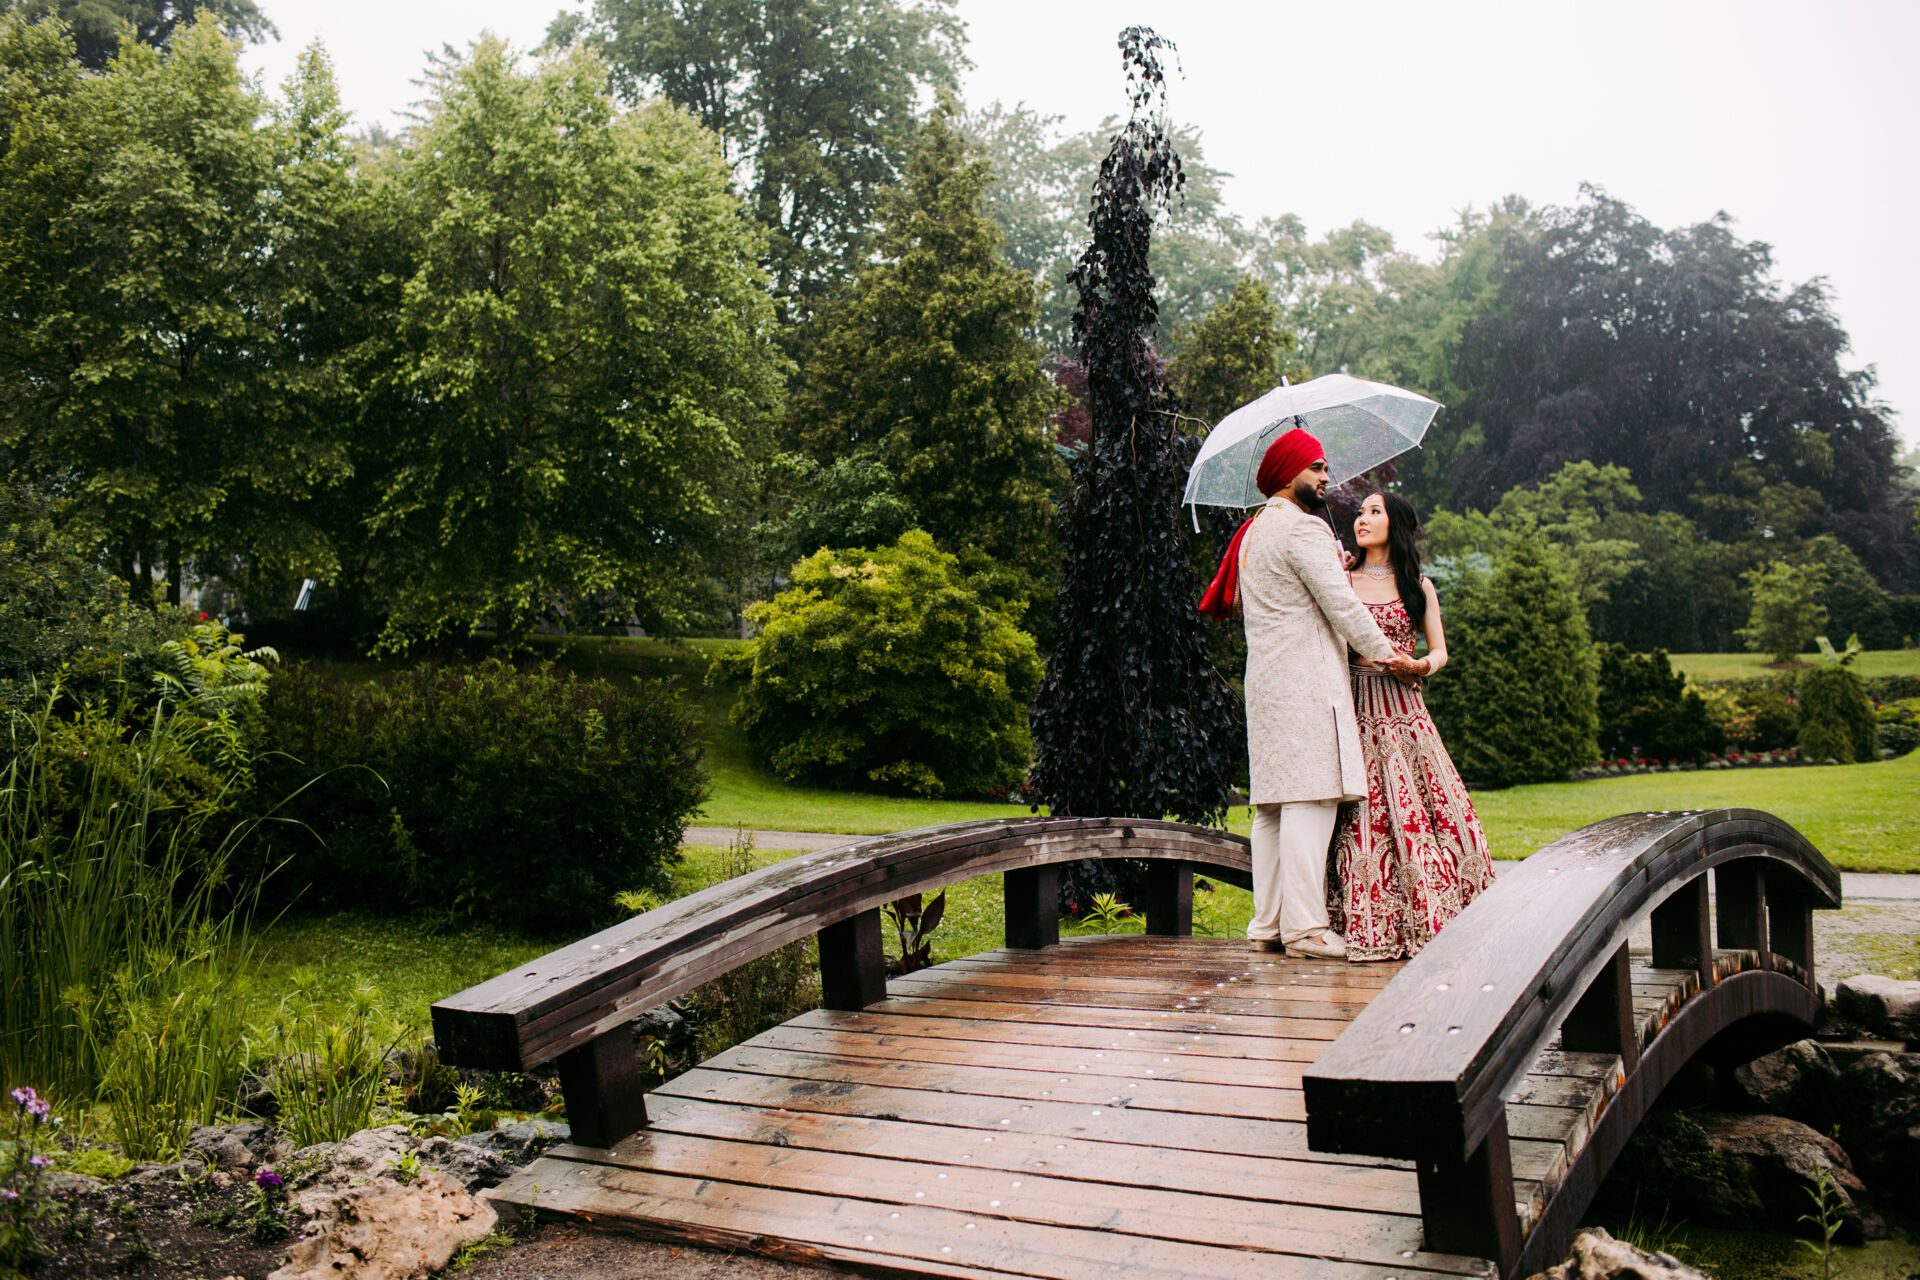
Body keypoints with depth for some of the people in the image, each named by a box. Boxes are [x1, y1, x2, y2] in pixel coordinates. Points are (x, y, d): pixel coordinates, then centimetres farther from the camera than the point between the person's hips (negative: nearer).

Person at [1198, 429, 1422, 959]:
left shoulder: (1253, 532, 22)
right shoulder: (1302, 527, -8)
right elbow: (1341, 604, -12)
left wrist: (1332, 571, 26)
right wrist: (1387, 654, -2)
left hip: (1265, 683, 10)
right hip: (1306, 680, -10)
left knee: (1272, 804, 7)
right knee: (1310, 798, -11)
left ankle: (1268, 924, 7)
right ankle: (1305, 926, -12)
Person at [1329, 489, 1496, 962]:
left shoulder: (1418, 586, 12)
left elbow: (1440, 649, 13)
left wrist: (1422, 665, -9)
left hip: (1403, 708, 1)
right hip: (1355, 709, -1)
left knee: (1421, 808, -6)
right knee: (1362, 818, -6)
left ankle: (1432, 920, 4)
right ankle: (1367, 927, 0)